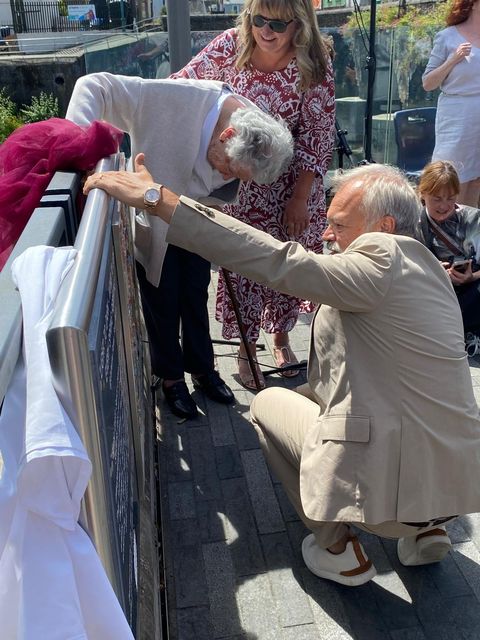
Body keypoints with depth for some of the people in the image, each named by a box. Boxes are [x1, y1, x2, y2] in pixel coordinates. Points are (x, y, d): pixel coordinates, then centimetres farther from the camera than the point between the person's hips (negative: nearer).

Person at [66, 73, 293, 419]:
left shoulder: (257, 131, -21)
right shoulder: (172, 98, -37)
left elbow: (224, 193, -4)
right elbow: (94, 86, -36)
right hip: (152, 224, -4)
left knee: (196, 298, 17)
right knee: (162, 301, 9)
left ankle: (202, 368, 39)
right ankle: (171, 377, 32)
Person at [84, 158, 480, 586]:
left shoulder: (382, 260, -15)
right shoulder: (427, 266, 13)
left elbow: (275, 262, -24)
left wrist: (159, 199, -24)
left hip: (386, 487, -9)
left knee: (268, 403, 11)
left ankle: (336, 548, 14)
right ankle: (424, 526, 19)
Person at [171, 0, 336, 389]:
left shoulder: (314, 64, -14)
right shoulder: (231, 46, -11)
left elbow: (318, 133, -12)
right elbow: (185, 83, -1)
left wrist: (301, 197, -14)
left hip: (293, 181, 0)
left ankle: (281, 338, 35)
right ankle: (247, 351, 22)